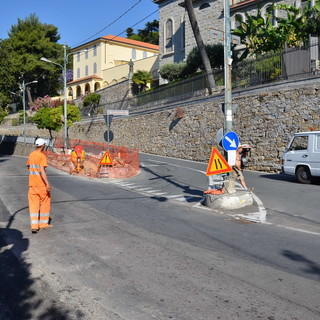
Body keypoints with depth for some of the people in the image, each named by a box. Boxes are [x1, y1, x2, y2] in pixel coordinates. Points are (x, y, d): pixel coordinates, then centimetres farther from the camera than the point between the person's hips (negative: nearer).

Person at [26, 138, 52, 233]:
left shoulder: (31, 155, 8)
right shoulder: (42, 156, -13)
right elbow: (42, 170, -22)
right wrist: (47, 183, -25)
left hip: (32, 183, 6)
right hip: (41, 184, -6)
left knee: (33, 204, 4)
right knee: (45, 202, 11)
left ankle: (34, 226, -2)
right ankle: (43, 223, 20)